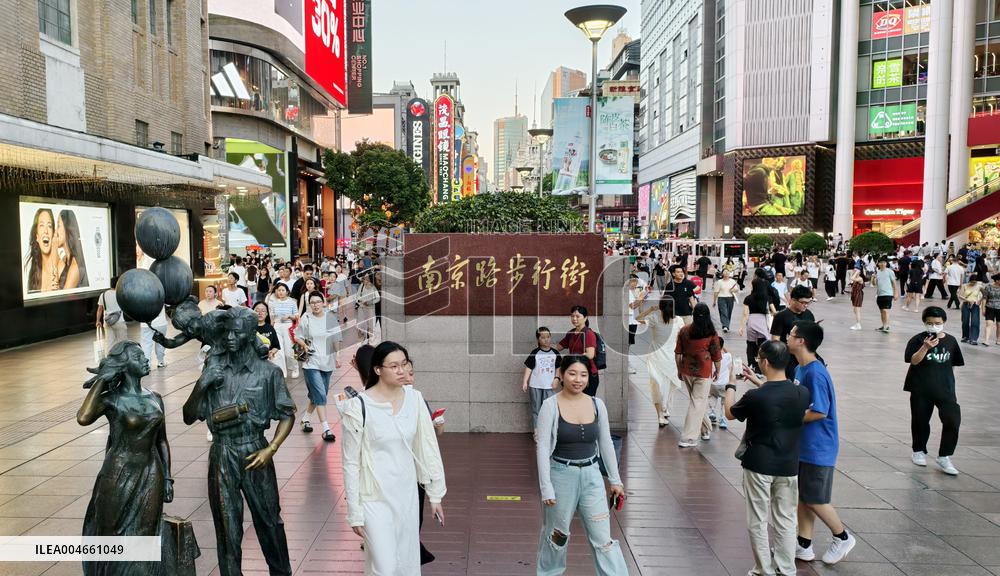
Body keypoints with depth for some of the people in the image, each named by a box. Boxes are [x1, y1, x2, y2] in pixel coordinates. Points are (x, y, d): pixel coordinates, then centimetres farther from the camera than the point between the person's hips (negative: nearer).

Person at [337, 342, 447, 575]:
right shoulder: (359, 407, -17)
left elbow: (428, 447, 4)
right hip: (375, 499, -4)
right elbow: (350, 463, -10)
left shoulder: (415, 398, -4)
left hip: (407, 494, 5)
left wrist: (435, 493, 7)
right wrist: (355, 513, -7)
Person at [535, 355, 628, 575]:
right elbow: (543, 447, -12)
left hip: (591, 475, 2)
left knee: (603, 537, 2)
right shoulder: (550, 406, -12)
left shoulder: (597, 404, -1)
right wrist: (546, 488, -15)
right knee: (557, 533, 16)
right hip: (561, 475, -2)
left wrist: (615, 479, 9)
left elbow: (606, 444, 8)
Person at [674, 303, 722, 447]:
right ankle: (688, 438, -2)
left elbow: (678, 353, 3)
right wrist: (718, 370, 14)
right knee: (698, 403, 0)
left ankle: (706, 430, 32)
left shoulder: (684, 331, -1)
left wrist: (679, 369, 15)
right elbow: (716, 355, -2)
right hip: (703, 372, -4)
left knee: (699, 401, 20)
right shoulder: (711, 334, -9)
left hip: (686, 370, 4)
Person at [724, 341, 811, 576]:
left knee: (758, 522, 11)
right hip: (788, 467, 4)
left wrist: (731, 385, 12)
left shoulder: (754, 397, -22)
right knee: (786, 521, 16)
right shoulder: (802, 393, -9)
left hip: (759, 466, -4)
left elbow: (729, 413, -2)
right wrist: (759, 382, 17)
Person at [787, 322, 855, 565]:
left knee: (815, 500, 5)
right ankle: (804, 546, 25)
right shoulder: (800, 369, 5)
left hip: (817, 447, -9)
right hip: (803, 445, 9)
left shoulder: (815, 373, -24)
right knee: (802, 496, 14)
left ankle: (843, 538, 27)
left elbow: (820, 412, -25)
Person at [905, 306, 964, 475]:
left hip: (945, 389, 2)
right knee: (920, 422, 11)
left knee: (953, 420, -11)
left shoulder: (950, 341, 3)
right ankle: (919, 451, 33)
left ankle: (944, 457, 0)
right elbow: (913, 361, -19)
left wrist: (952, 387, 13)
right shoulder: (918, 339, -7)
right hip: (921, 390, -2)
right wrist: (925, 347, -34)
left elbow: (952, 365, 11)